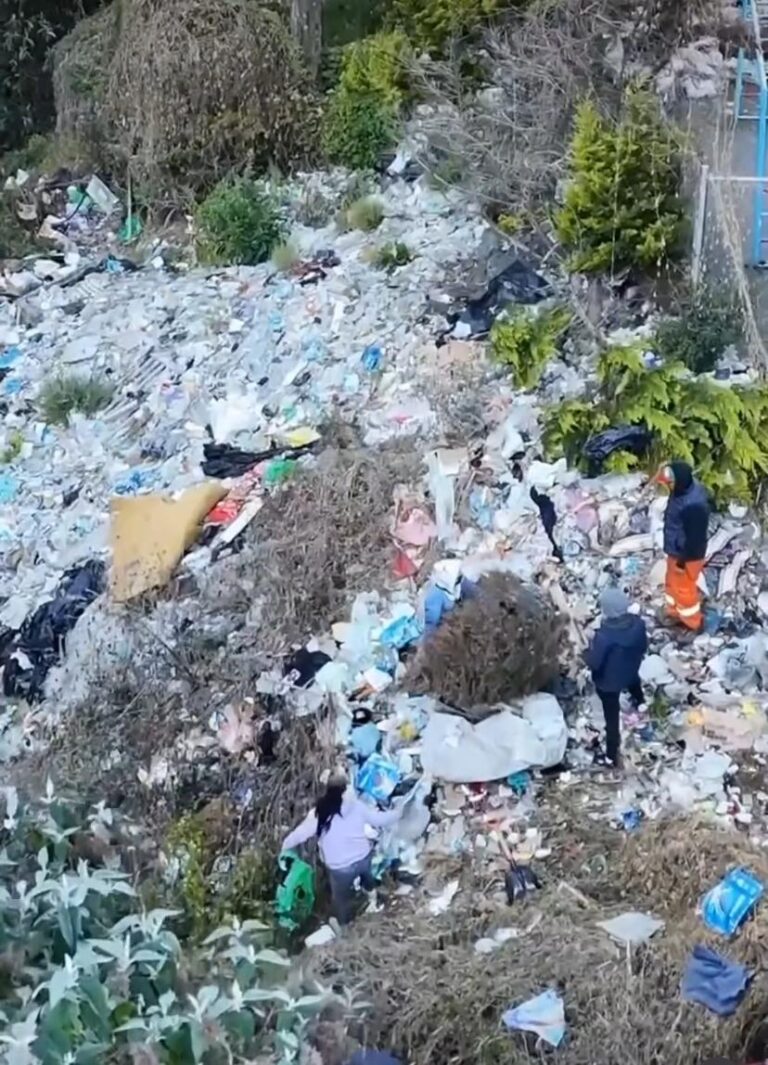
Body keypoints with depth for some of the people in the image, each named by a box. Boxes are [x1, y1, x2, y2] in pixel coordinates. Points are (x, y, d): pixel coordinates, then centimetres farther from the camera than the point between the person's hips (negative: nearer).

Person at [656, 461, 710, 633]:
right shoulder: (686, 487, -8)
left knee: (685, 590, 13)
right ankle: (675, 614, 51)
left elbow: (694, 536, -27)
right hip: (676, 549, 9)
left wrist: (683, 559, -17)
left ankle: (692, 625, 35)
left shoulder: (693, 505, -38)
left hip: (687, 555, -9)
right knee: (672, 584, 28)